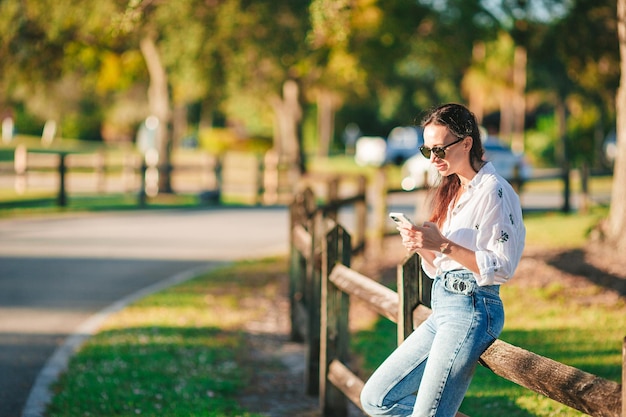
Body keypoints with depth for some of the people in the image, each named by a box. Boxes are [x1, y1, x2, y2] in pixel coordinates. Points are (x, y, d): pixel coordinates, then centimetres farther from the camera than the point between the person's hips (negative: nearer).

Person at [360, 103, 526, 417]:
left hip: (472, 311, -9)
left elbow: (502, 267, -16)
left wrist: (443, 245, -19)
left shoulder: (494, 191, -10)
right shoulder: (451, 191, 17)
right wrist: (422, 247, -2)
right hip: (442, 310, 9)